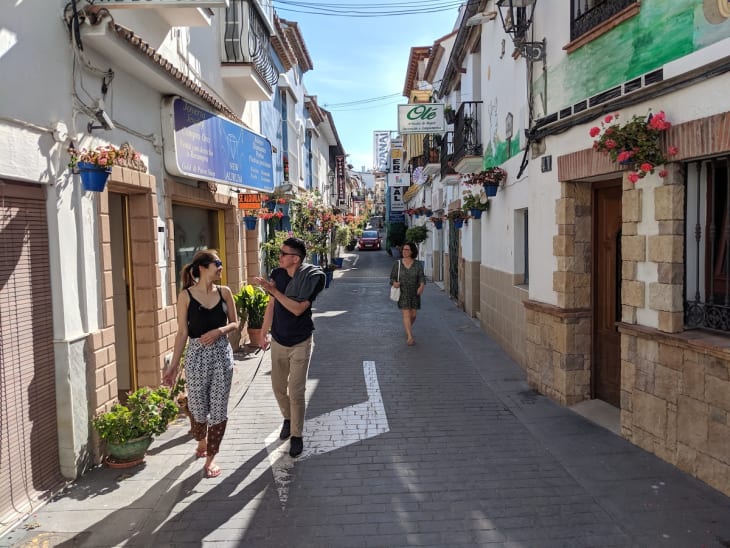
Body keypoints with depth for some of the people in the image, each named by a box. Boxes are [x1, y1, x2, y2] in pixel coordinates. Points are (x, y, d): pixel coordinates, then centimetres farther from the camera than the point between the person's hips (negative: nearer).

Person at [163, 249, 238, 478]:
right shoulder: (186, 296, -6)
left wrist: (219, 331, -14)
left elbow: (234, 323, 7)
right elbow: (182, 332, -3)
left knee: (218, 407, 3)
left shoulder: (224, 292, 1)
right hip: (196, 354, -2)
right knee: (197, 406, 9)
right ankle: (202, 442, 41)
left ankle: (211, 457, 17)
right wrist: (174, 365, -4)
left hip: (222, 353, 2)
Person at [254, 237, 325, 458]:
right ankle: (288, 419, 41)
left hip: (300, 343, -5)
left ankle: (297, 435, 14)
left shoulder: (311, 278, -19)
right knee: (278, 387, 15)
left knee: (296, 392, -2)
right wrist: (264, 332, 12)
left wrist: (273, 290, -27)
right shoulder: (277, 274, -3)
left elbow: (298, 309, -26)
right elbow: (272, 305, 8)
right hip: (278, 341, 5)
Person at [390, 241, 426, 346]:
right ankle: (410, 337, -17)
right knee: (406, 315, -14)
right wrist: (394, 283, -26)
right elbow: (392, 278, -3)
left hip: (414, 293, 2)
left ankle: (408, 329, 40)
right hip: (402, 293, -2)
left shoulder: (418, 264, -6)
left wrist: (422, 286, -37)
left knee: (413, 315, 10)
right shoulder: (397, 264, -6)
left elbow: (422, 278, -15)